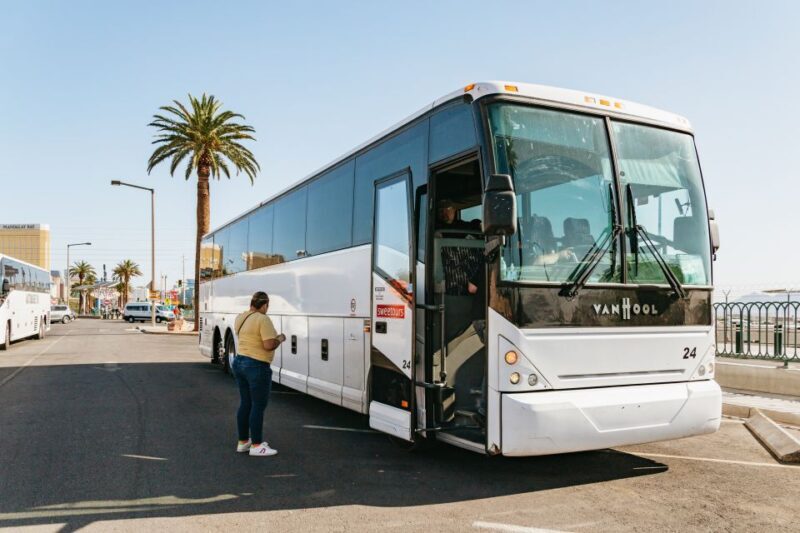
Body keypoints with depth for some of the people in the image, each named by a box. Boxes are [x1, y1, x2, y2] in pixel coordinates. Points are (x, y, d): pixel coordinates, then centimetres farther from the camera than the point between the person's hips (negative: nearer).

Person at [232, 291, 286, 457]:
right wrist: (280, 338, -5)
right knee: (258, 406, 0)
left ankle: (242, 442, 24)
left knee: (245, 404, 16)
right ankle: (256, 446, 6)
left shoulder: (240, 317, 9)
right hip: (257, 367, -9)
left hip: (239, 362, 9)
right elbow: (269, 345, -22)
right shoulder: (263, 319, -17)